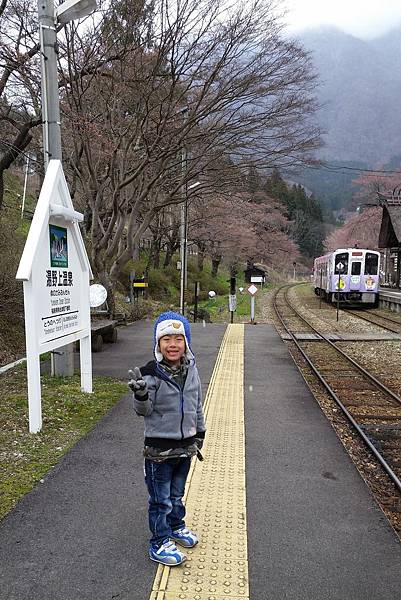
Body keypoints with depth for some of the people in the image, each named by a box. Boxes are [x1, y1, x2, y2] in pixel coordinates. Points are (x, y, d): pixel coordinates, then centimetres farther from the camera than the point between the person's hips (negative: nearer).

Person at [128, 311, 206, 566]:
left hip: (186, 445, 5)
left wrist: (200, 432, 17)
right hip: (160, 448, -5)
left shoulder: (191, 370, -1)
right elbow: (144, 411, -15)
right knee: (161, 499, 8)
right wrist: (141, 395, -36)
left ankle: (176, 526, 47)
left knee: (177, 493, 24)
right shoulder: (151, 373, -18)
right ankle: (160, 543, 27)